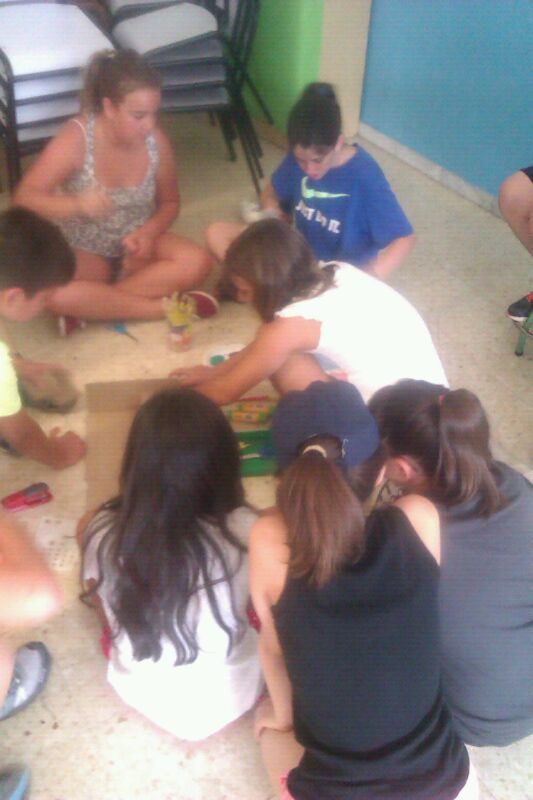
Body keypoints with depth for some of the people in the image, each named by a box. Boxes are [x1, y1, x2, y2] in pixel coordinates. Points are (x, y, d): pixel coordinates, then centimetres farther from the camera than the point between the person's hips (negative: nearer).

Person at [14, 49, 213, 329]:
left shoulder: (156, 140, -11)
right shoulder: (76, 138, -21)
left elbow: (169, 202, 3)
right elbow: (24, 197, -25)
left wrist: (148, 233, -18)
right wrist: (77, 204, -44)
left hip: (135, 245, 4)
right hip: (83, 250, -3)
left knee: (197, 262, -24)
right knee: (56, 293, -35)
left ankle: (92, 304, -20)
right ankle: (163, 307, -23)